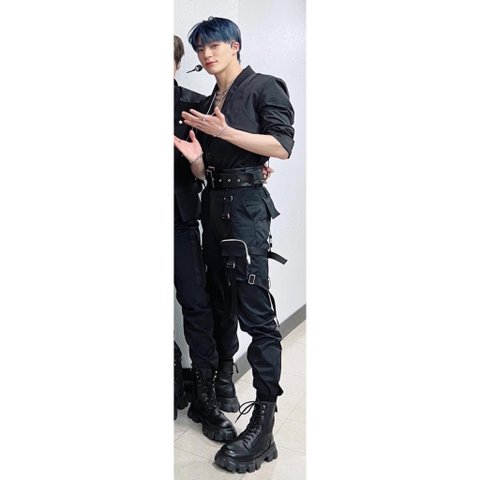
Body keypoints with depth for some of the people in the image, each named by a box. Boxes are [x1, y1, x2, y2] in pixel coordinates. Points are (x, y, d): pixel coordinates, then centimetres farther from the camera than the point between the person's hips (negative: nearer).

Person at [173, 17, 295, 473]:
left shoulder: (263, 87, 3)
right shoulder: (205, 104, 21)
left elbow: (282, 146, -10)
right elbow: (203, 171, 17)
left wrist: (225, 131, -15)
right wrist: (194, 157, -6)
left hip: (245, 202, -7)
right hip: (212, 202, 8)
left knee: (254, 310, -11)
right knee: (218, 306, 13)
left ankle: (263, 424, -5)